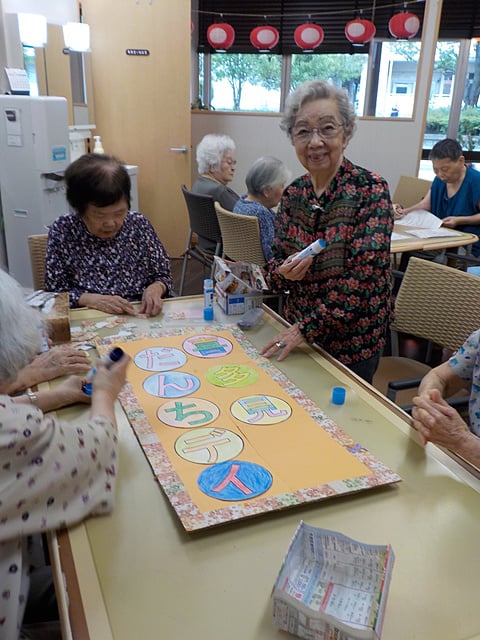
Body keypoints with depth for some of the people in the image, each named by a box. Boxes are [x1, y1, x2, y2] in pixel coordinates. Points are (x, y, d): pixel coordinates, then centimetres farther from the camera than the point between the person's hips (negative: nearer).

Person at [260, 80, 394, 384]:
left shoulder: (371, 190, -16)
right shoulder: (293, 193, 0)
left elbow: (364, 279, -22)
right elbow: (276, 262, 6)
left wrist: (307, 328, -22)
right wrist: (283, 273, -18)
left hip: (351, 340, -5)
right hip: (297, 330, 5)